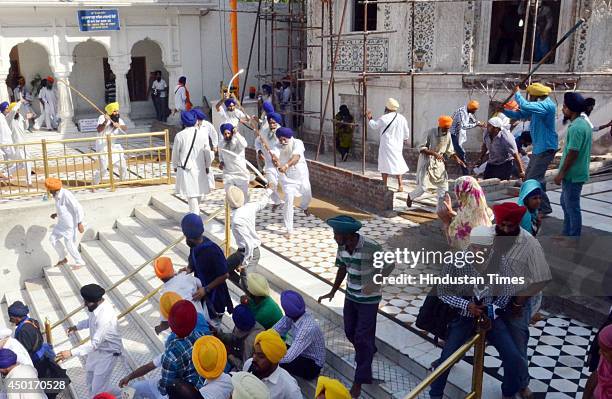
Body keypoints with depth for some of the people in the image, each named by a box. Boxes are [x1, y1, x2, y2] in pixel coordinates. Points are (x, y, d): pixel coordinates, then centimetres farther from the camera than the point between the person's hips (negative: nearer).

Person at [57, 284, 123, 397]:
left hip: (108, 353, -9)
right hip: (97, 349, 9)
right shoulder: (96, 306, -11)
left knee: (99, 388, 0)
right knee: (90, 380, 26)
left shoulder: (106, 317, -39)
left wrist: (71, 352, -38)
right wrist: (77, 327, 8)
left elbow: (95, 343, -37)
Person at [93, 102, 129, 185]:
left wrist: (119, 125, -33)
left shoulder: (118, 120, 4)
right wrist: (105, 122, -43)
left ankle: (124, 180, 31)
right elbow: (99, 130, -28)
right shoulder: (102, 118, -13)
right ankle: (95, 183, 2)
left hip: (113, 145, 6)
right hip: (102, 146, -6)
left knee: (122, 163, 11)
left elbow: (125, 128, -14)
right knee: (102, 167, -13)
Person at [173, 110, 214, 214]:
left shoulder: (179, 136, -8)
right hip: (200, 168, 2)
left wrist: (175, 166, 17)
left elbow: (175, 153, 0)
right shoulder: (203, 134, -6)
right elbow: (207, 152, 1)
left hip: (185, 169, -1)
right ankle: (195, 212, 34)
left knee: (191, 195, 1)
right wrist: (207, 166, 16)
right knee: (200, 192, 18)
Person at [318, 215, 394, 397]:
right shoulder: (342, 246, -9)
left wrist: (374, 284, -25)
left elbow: (389, 266, -14)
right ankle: (369, 351, 49)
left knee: (362, 338, -2)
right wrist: (333, 292, 8)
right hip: (351, 296, 6)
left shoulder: (371, 247, -28)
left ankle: (360, 381, 13)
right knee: (350, 332, 18)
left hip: (369, 299, -6)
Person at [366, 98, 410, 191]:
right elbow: (406, 135, 6)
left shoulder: (384, 119, -14)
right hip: (398, 146, 4)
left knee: (385, 165, 6)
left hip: (386, 145, -4)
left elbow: (374, 126, 4)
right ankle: (400, 185, 10)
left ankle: (385, 186, 10)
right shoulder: (402, 119, -1)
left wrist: (369, 118, 21)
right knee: (397, 164, 14)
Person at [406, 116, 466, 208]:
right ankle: (410, 196, 21)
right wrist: (434, 154, -31)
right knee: (423, 186, -7)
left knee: (443, 184, 1)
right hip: (427, 161, -6)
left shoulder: (448, 135, -1)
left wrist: (457, 159, -8)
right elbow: (421, 148, -20)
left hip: (439, 162, 6)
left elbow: (450, 151, 9)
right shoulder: (431, 133, -18)